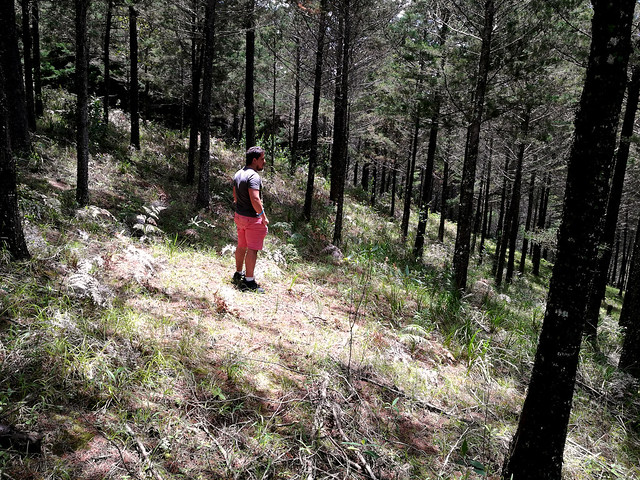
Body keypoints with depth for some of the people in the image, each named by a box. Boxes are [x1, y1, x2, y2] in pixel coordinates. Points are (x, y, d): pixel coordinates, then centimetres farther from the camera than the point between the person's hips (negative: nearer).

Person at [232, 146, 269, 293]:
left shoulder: (238, 174, 10)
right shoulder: (253, 176, -20)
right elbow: (255, 199, -29)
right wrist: (264, 217, -19)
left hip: (239, 215, 9)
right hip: (252, 218, -9)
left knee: (241, 246, 20)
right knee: (252, 249, -3)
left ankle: (238, 274, 33)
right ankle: (249, 281, 2)